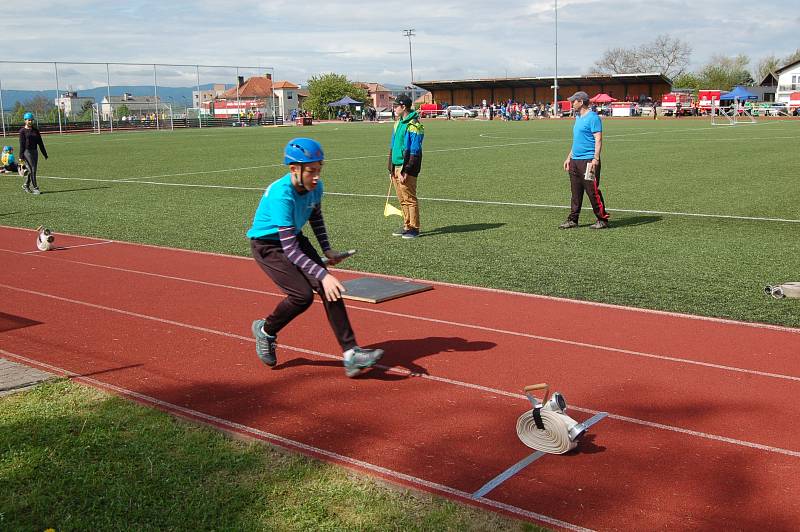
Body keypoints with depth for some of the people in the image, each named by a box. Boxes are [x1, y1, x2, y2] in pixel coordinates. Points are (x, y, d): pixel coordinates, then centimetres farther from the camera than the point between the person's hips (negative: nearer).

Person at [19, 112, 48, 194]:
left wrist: (45, 154, 13)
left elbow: (40, 143, 15)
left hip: (35, 152, 6)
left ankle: (26, 186, 25)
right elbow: (21, 144, -6)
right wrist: (21, 156, -12)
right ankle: (34, 188, -8)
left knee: (33, 170, 9)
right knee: (32, 170, -10)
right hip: (27, 151, -6)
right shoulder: (22, 131, -2)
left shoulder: (35, 130, 13)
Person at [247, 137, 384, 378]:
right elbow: (290, 249, -36)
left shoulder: (315, 187, -12)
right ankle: (265, 330, 11)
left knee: (329, 289, -11)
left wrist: (327, 250, 3)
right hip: (267, 245, -6)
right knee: (303, 295, -20)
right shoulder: (281, 195, -34)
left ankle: (351, 353, -12)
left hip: (294, 239, 6)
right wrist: (323, 275, -43)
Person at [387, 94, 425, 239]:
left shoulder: (413, 125, -14)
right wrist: (391, 168, 16)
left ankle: (414, 228, 6)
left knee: (410, 198, -2)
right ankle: (407, 226, 23)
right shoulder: (398, 122, 15)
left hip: (407, 168, -9)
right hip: (396, 167, 9)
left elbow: (414, 152, -18)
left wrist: (406, 171, -21)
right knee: (402, 199, 14)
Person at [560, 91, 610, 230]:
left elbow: (598, 140, -15)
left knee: (593, 191, -6)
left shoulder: (593, 117, -10)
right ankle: (573, 220, 14)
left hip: (588, 161, -9)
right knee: (575, 192, 10)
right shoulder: (578, 118, 18)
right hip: (575, 160, 9)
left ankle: (602, 219, 3)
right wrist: (569, 157, 23)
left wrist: (596, 159, -24)